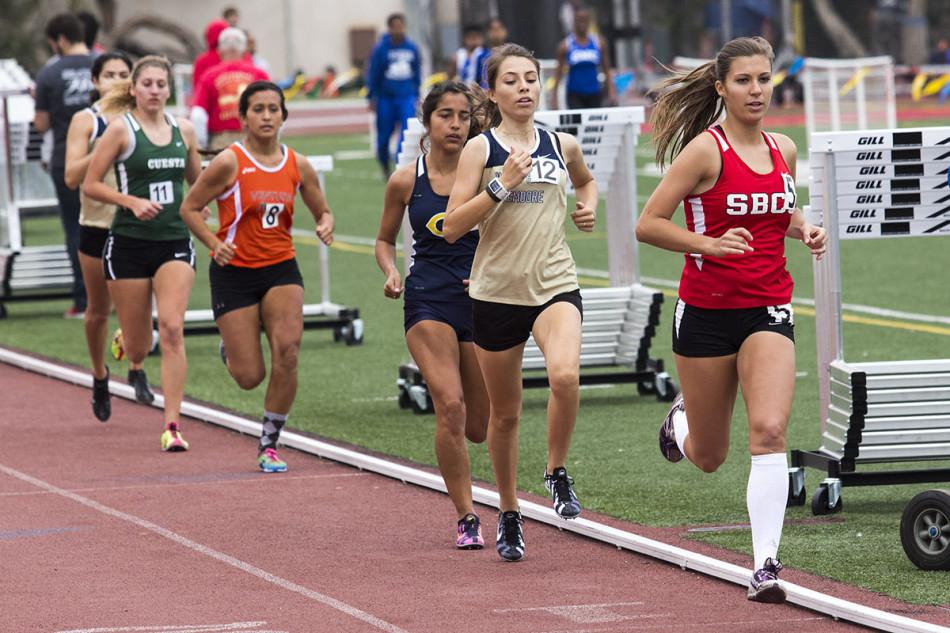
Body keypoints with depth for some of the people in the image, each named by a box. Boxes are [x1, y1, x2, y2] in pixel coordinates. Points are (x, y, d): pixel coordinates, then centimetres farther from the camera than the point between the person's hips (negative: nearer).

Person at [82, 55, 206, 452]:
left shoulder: (184, 130, 7)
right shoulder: (121, 129, -5)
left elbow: (197, 180, 22)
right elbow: (90, 184, -4)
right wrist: (133, 202, -17)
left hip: (175, 242, 2)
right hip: (129, 244, -2)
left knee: (172, 329, -16)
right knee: (138, 349, 6)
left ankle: (172, 426, -13)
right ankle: (125, 343, 46)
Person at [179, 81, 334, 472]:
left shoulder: (298, 166, 2)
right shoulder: (230, 162, -10)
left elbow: (323, 211, 14)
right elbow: (189, 208, -5)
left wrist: (325, 227, -9)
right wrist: (215, 244, -20)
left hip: (281, 268, 3)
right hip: (235, 273, -3)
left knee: (287, 351, -19)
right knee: (250, 377, -4)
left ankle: (270, 444, -3)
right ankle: (229, 349, 36)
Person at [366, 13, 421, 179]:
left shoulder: (412, 48, 2)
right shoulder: (381, 48, -6)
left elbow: (417, 73, 13)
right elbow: (373, 74, -1)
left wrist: (416, 95, 14)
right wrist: (372, 97, -3)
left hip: (407, 97, 1)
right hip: (385, 98, -1)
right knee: (384, 135, 8)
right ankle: (385, 168, 30)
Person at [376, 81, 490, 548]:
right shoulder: (406, 181, 1)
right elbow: (385, 240, 14)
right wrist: (391, 273, -5)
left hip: (480, 301, 1)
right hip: (428, 301, -1)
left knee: (479, 428, 5)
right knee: (450, 406, -20)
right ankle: (465, 517, -11)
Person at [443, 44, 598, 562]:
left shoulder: (562, 146, 7)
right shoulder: (480, 149, -3)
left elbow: (586, 180, 32)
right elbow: (451, 227, -9)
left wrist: (588, 206, 11)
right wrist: (501, 184, -18)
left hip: (556, 286, 1)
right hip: (496, 291, -1)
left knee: (565, 375, -29)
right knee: (505, 412, 9)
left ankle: (557, 472, -5)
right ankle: (509, 514, 29)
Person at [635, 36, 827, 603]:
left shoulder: (783, 151, 5)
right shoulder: (706, 150, -11)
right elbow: (648, 224, -12)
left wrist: (806, 230, 4)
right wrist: (711, 244, -24)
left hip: (768, 310, 3)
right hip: (707, 310, -3)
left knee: (769, 431, -19)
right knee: (709, 458, 11)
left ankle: (766, 564, -17)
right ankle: (683, 419, 48)